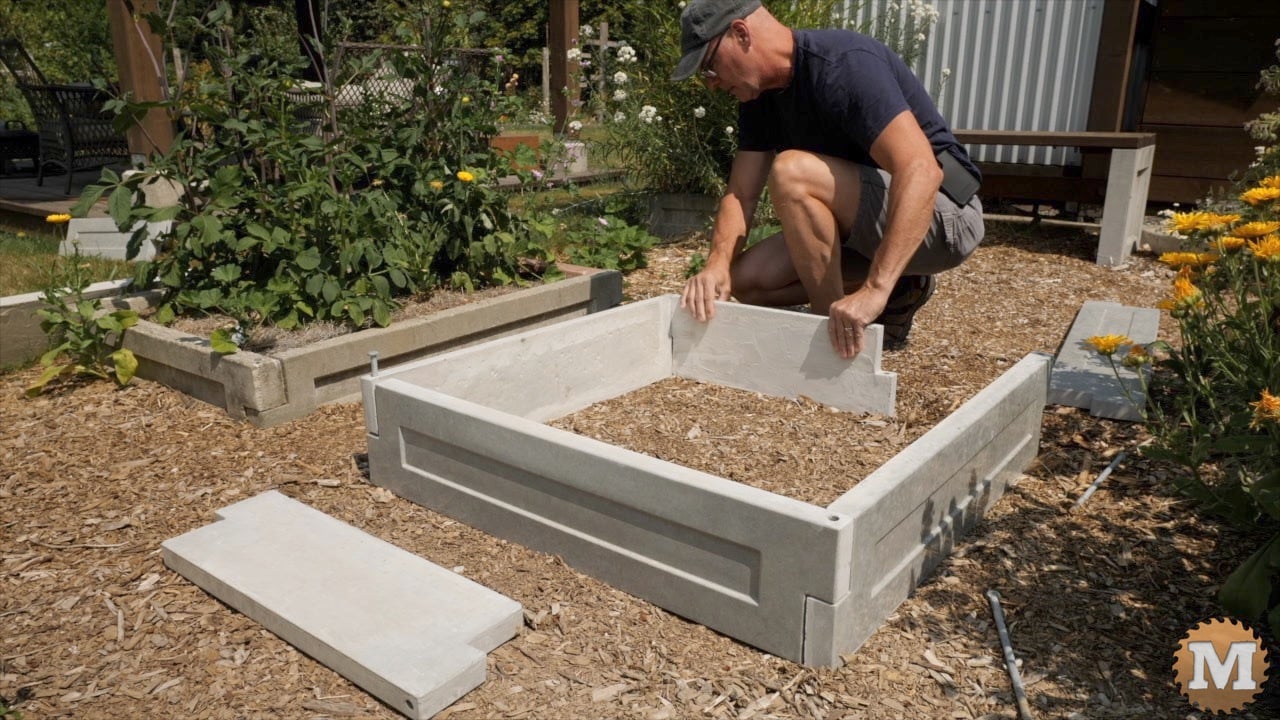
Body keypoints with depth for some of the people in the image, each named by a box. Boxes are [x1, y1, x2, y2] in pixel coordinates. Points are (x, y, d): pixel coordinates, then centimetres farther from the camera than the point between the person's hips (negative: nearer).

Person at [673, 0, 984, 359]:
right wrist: (717, 263, -23)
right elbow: (740, 194, -2)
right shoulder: (760, 97, 2)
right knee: (747, 280, -4)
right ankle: (898, 295, 6)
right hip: (869, 223, 8)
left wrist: (874, 289, -45)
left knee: (792, 171, -29)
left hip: (944, 215, -8)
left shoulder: (845, 63, -24)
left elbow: (921, 172, -35)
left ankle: (852, 323, -15)